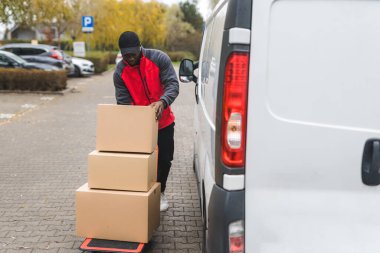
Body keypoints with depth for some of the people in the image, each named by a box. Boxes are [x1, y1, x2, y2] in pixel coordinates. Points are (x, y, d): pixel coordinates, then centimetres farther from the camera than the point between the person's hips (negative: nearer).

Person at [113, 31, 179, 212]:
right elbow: (123, 101, -11)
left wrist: (162, 102, -40)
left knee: (165, 159, 7)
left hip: (164, 120, 0)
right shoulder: (120, 72, -11)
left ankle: (160, 192, 30)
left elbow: (173, 84, -20)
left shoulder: (159, 59, -15)